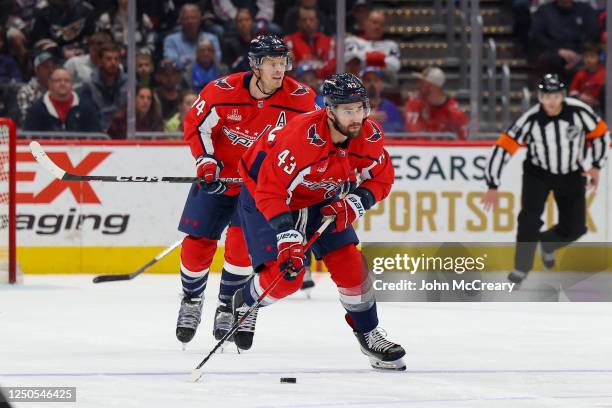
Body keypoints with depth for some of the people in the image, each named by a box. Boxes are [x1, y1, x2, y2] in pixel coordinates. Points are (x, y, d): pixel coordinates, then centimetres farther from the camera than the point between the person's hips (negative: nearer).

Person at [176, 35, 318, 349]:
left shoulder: (301, 99, -18)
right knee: (198, 244, 2)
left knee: (243, 239, -20)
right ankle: (191, 302, 30)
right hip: (219, 176, 1)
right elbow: (196, 125, -7)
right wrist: (206, 162, -17)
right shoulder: (222, 91, -21)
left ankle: (229, 309, -4)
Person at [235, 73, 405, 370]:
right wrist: (287, 235, -42)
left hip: (320, 200, 6)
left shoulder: (370, 136, -18)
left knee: (350, 264, -3)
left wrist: (353, 204, -20)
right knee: (286, 276, -14)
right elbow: (271, 190, -35)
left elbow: (381, 179, -2)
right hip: (263, 193, -6)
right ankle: (244, 304, 17)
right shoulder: (302, 137, -38)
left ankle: (368, 334, 15)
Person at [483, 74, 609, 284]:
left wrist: (596, 166, -3)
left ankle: (547, 243, 34)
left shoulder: (579, 111, -23)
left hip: (572, 174, 2)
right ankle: (521, 267, -5)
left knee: (574, 227, 0)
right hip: (538, 172, -2)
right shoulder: (531, 119, -25)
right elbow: (503, 148, -22)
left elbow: (600, 132, -4)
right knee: (530, 217, -20)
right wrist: (493, 186, -23)